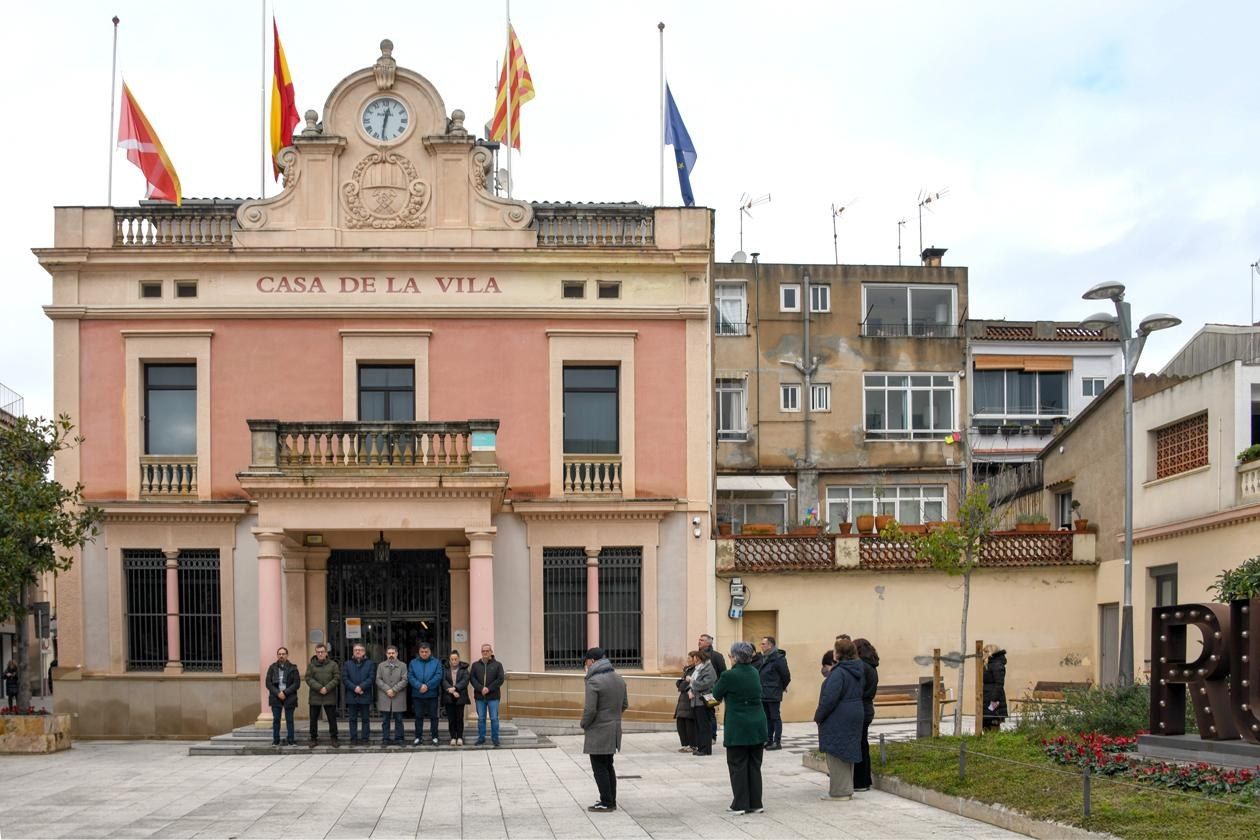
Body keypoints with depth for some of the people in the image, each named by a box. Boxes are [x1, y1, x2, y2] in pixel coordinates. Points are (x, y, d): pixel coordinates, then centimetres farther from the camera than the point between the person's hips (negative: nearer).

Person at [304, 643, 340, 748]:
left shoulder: (333, 664, 5)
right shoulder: (311, 665, 5)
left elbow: (337, 678, -1)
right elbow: (308, 679, -4)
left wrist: (327, 688, -14)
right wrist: (319, 688, -15)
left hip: (330, 697, -1)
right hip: (315, 697, 1)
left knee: (332, 719, 2)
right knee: (313, 719, 5)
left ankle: (334, 739, 9)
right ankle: (314, 739, 13)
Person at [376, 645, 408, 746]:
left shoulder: (403, 666, 5)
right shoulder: (381, 666, 10)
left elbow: (404, 680, -4)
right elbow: (378, 680, 2)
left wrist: (394, 689, -13)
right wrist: (387, 689, -11)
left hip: (398, 697, -1)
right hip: (384, 698, 1)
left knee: (398, 720, 3)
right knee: (385, 720, 3)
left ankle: (398, 739, 8)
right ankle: (385, 739, 7)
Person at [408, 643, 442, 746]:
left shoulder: (436, 663, 1)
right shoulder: (413, 663, 5)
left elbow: (438, 676, -9)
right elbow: (410, 676, -4)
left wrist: (427, 686, -18)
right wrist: (419, 686, -18)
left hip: (432, 694, -1)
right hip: (417, 695, 1)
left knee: (433, 716, 5)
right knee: (419, 717, 8)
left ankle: (434, 737, 13)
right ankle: (418, 737, 15)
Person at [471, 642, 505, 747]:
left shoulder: (497, 665, 3)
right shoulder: (475, 665, 9)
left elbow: (500, 679, -4)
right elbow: (472, 678, 0)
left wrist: (489, 689, -14)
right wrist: (481, 688, -14)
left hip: (493, 696, -2)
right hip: (479, 696, 2)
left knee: (494, 718, -1)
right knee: (481, 719, 7)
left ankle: (495, 738, 8)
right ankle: (481, 738, 15)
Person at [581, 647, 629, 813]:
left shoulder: (593, 681, -19)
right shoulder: (618, 678, 7)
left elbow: (590, 710, -21)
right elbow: (625, 705, 13)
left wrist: (584, 725, -5)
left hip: (599, 732, -8)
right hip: (615, 729, 8)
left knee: (600, 768, 1)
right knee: (608, 766, 18)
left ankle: (606, 802, 3)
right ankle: (611, 800, 23)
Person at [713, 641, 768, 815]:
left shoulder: (729, 675, -14)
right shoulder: (754, 673, 5)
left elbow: (717, 694, -1)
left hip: (738, 727, -6)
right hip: (757, 726, 6)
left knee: (738, 766, 4)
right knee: (754, 765, 11)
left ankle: (740, 804, 5)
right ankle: (755, 803, 15)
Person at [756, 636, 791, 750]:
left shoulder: (778, 658, -14)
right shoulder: (764, 658, 11)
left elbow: (786, 675, -12)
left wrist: (782, 687, 1)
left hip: (773, 694, -8)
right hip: (764, 694, 8)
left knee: (775, 718, -4)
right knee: (767, 718, 13)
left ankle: (777, 742, -2)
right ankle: (769, 740, 20)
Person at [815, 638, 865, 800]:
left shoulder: (839, 673, -20)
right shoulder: (857, 671, 9)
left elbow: (830, 698, -23)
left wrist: (818, 716, -12)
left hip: (838, 719, -9)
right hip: (855, 717, 9)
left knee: (836, 754, -2)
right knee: (847, 753, 15)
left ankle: (839, 791, 1)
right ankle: (847, 789, 21)